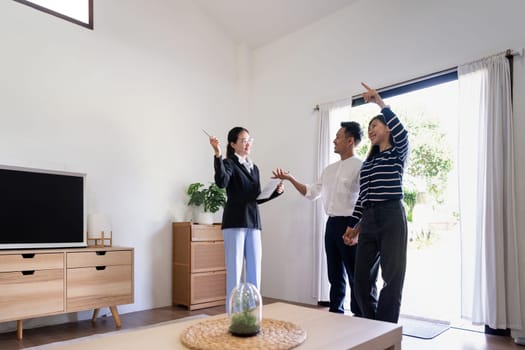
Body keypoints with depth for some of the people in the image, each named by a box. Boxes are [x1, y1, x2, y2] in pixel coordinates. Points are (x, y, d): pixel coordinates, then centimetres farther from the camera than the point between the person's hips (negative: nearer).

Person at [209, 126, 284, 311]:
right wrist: (218, 155, -34)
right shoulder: (229, 163, -3)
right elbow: (221, 182, -25)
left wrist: (276, 191, 5)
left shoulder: (254, 168, 17)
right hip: (235, 222, -6)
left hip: (253, 223, 7)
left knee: (255, 270, 9)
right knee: (234, 269, -3)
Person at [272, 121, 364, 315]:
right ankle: (335, 312, 28)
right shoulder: (329, 169, 15)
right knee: (335, 273, 15)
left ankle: (359, 316, 15)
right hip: (331, 224, 7)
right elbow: (311, 193, 16)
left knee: (354, 274, 3)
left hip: (348, 224, -7)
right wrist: (290, 179, 8)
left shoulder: (360, 167, -8)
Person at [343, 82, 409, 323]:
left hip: (391, 217, -6)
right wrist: (352, 227, 13)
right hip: (368, 221, 6)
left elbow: (401, 132, -19)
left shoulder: (398, 154, 5)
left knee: (392, 278, -1)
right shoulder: (367, 162, 20)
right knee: (362, 279, 5)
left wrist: (380, 103, -19)